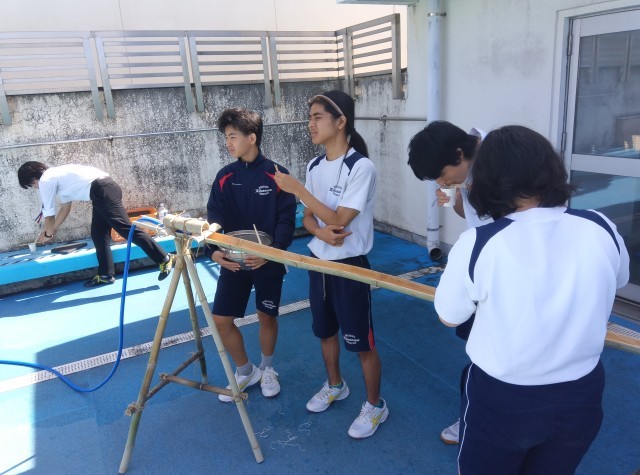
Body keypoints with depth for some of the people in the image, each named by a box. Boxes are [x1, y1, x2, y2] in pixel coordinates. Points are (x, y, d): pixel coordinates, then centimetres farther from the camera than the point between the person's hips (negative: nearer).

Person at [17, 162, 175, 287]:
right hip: (106, 187, 10)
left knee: (126, 229, -12)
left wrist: (48, 234, 28)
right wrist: (50, 231, 42)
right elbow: (65, 208, 36)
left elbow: (49, 215, 10)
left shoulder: (45, 181, 3)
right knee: (98, 234, 14)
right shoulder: (56, 175, 29)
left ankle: (165, 259, -13)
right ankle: (106, 275, 19)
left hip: (102, 190, -10)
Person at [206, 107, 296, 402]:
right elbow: (214, 219, -5)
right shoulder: (224, 177, 0)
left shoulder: (277, 175, -9)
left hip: (268, 260, -3)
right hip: (233, 259, 3)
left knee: (266, 316, 11)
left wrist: (272, 251, -28)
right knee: (221, 320, 2)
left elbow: (286, 220, -12)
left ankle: (267, 369, 38)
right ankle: (246, 371, 27)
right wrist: (214, 251, -23)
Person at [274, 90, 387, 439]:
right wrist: (319, 231, -16)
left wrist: (297, 188, -23)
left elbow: (339, 220, -24)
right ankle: (335, 386, 45)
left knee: (361, 342, 6)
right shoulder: (314, 166, 4)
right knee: (326, 331, 22)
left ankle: (375, 405, 27)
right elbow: (308, 217, 7)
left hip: (350, 265, -7)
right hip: (319, 261, 7)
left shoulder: (361, 167, -19)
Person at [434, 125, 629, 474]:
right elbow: (618, 281, 10)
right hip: (581, 396, 4)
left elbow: (448, 317, -8)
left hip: (500, 401, -3)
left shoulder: (477, 243, -24)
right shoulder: (600, 229, -13)